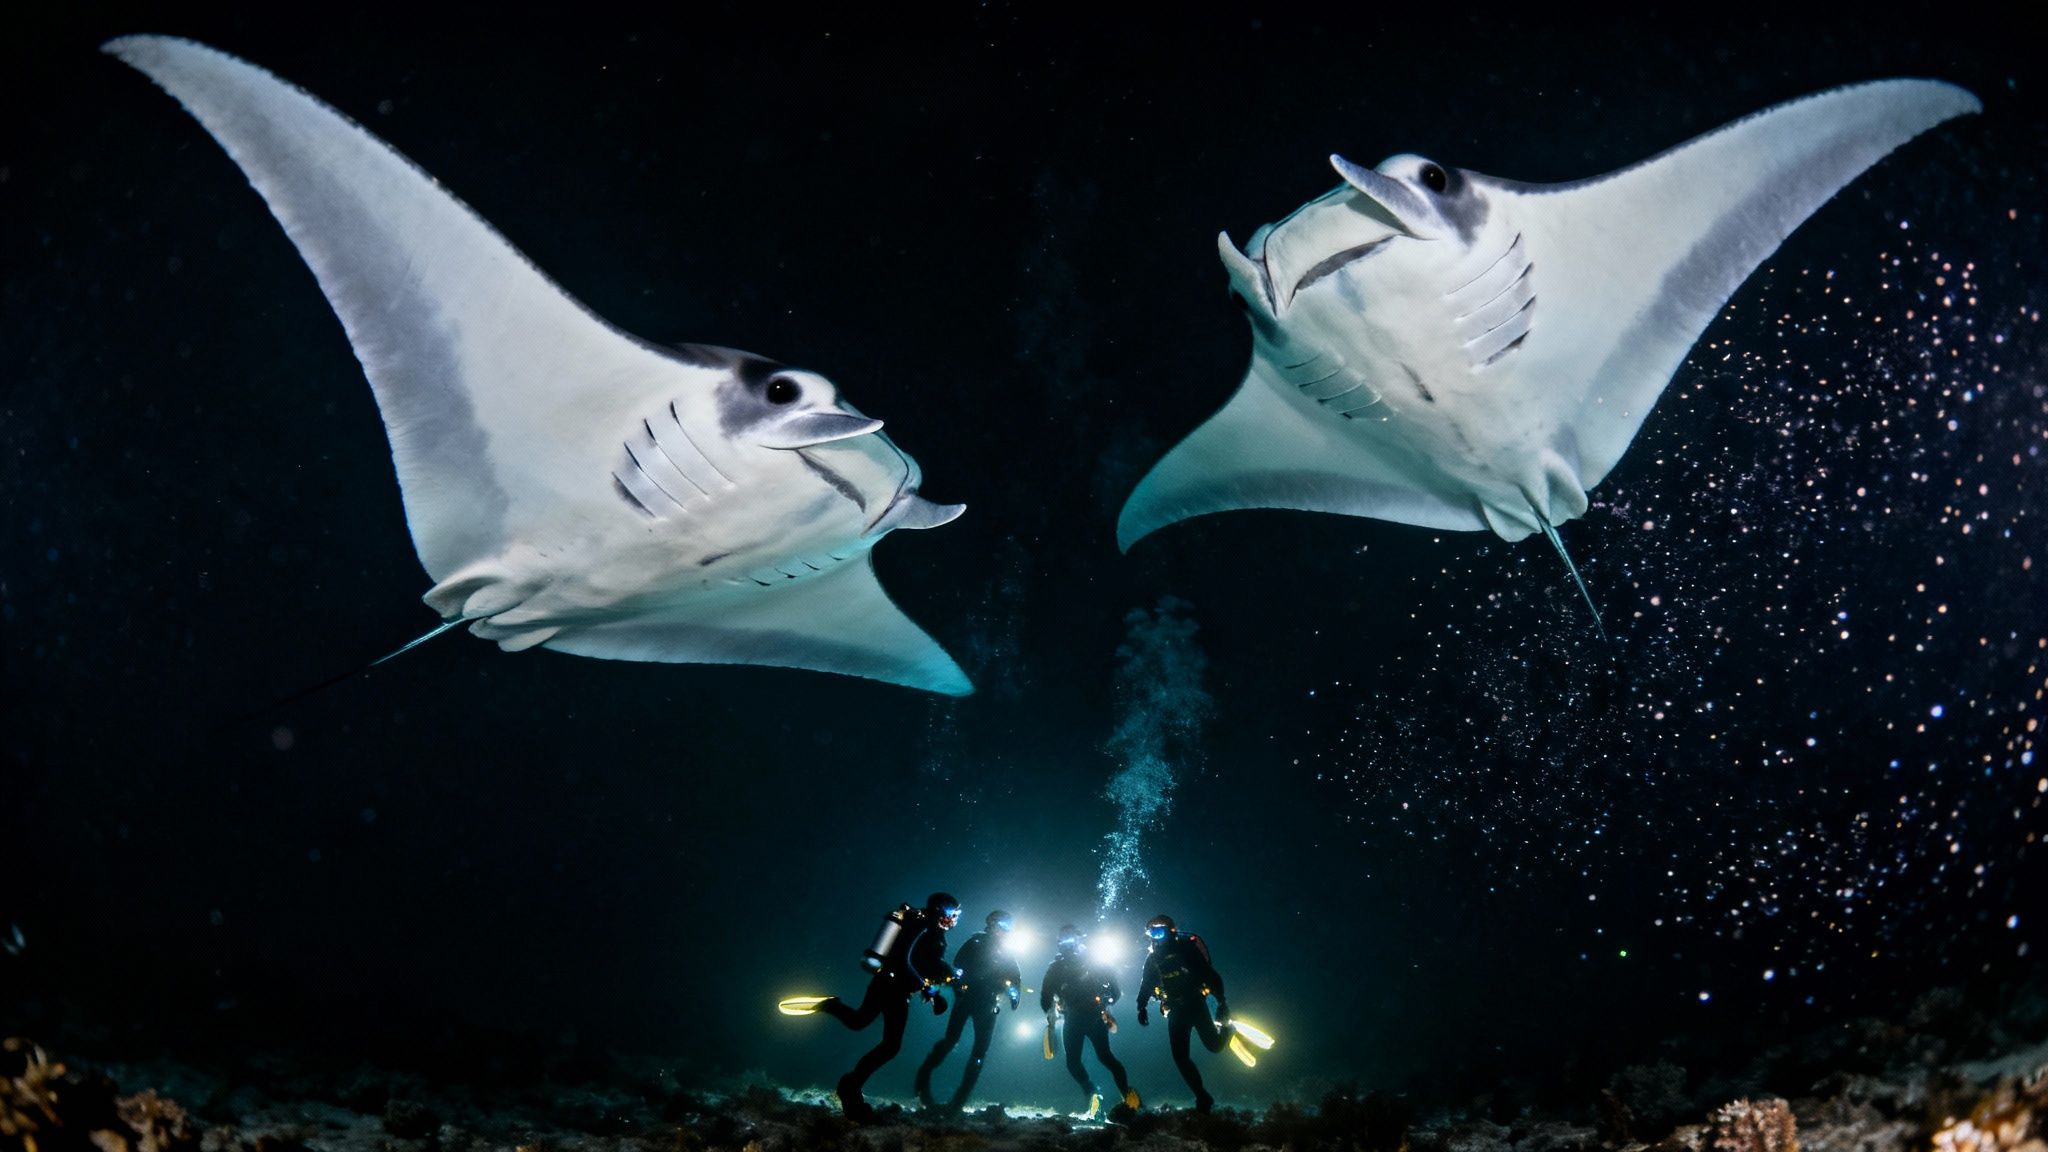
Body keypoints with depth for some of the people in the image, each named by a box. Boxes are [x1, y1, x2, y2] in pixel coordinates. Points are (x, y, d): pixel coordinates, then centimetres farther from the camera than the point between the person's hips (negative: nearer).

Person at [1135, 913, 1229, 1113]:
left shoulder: (1186, 948, -14)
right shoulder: (1152, 958, 1)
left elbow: (1211, 975, -16)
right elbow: (1146, 986, 13)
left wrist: (1222, 1003, -20)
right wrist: (1141, 1007, 0)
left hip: (1195, 1004, -4)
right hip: (1176, 1011, 4)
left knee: (1214, 1045, -10)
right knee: (1180, 1057, -5)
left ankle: (1226, 1026, 25)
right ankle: (1202, 1098, 5)